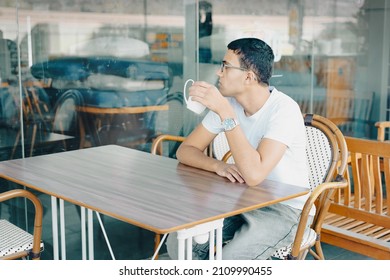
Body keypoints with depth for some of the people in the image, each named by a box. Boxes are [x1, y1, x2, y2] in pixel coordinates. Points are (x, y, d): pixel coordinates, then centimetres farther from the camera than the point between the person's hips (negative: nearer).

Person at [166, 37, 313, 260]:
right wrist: (218, 166, -20)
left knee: (230, 260, -29)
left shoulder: (284, 109, -24)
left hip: (285, 208, -6)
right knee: (179, 243, -11)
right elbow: (185, 150, 1)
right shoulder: (227, 102, -4)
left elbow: (254, 174, -36)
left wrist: (225, 112, -34)